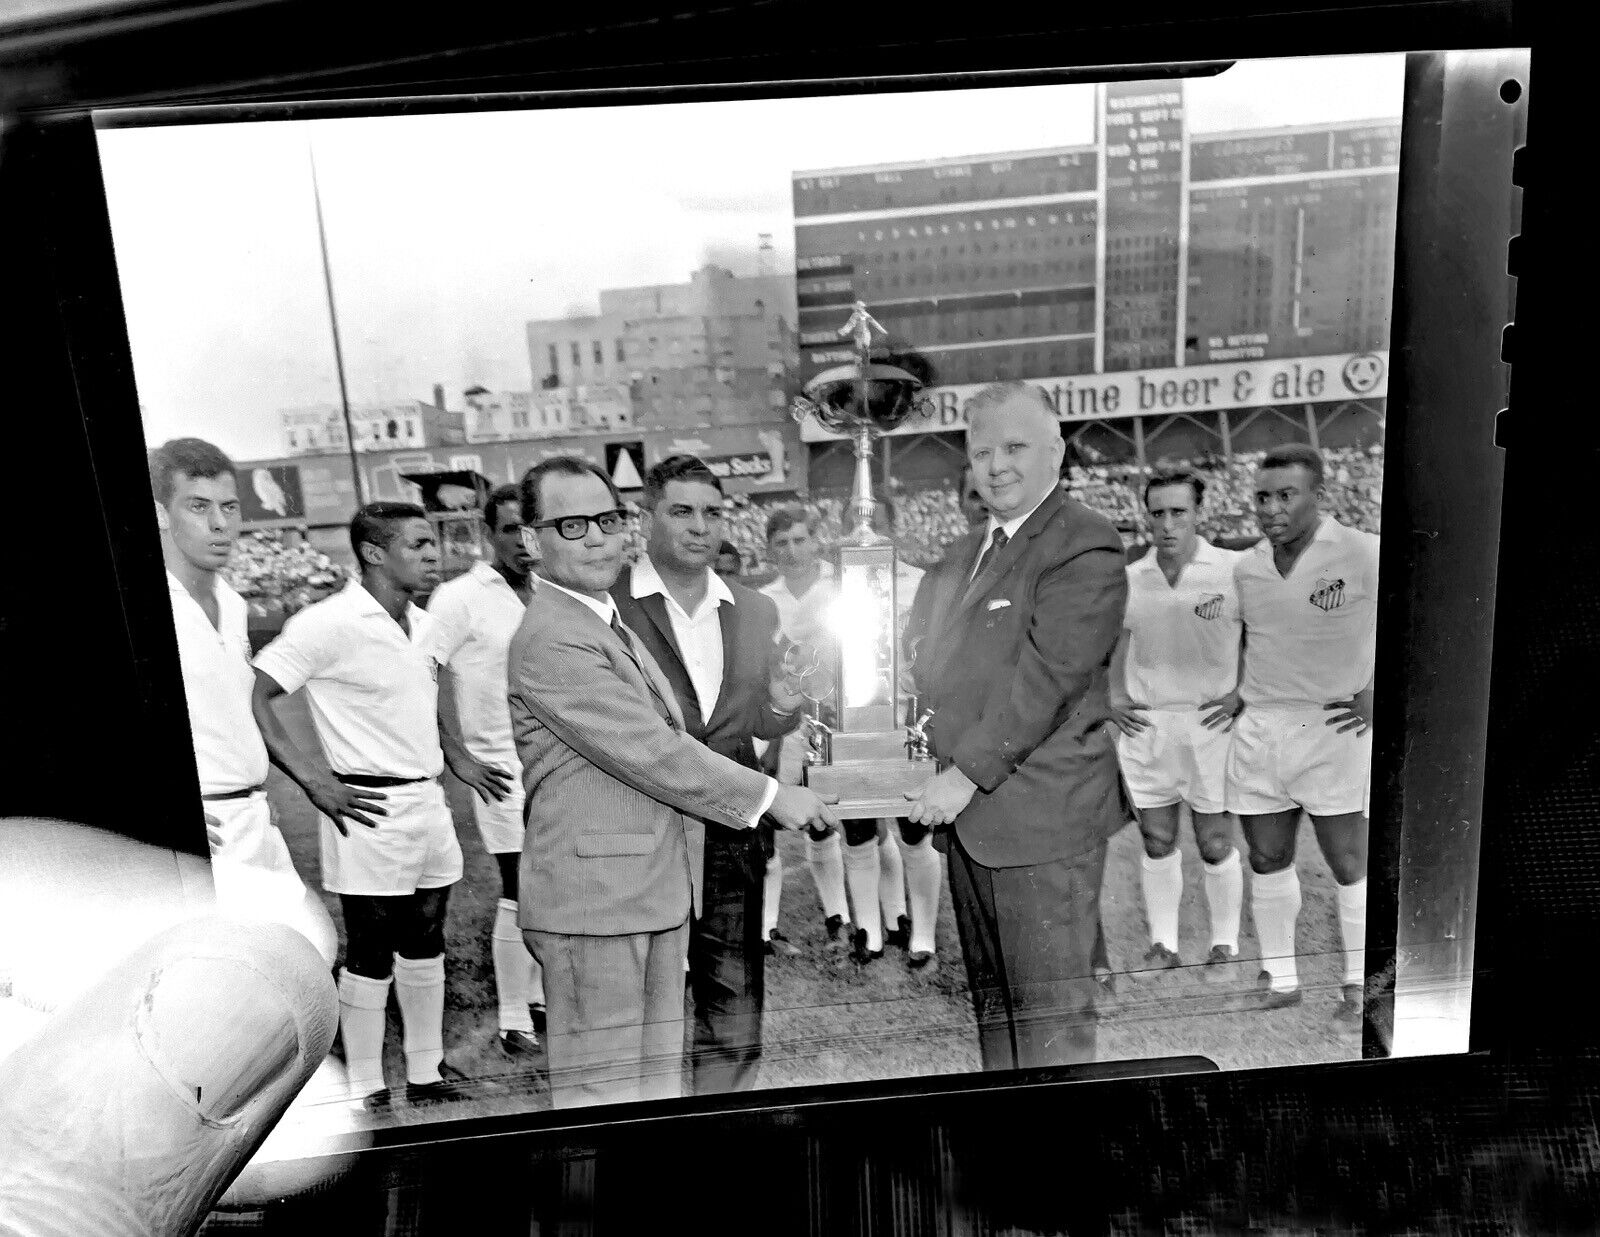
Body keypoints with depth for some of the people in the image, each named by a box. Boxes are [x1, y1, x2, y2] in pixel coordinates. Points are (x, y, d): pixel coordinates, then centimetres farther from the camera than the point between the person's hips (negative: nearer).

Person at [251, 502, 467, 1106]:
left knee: (425, 945, 16)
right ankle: (366, 1090, 18)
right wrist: (312, 780, -18)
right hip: (371, 809, -7)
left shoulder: (423, 625, 9)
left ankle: (426, 1072, 30)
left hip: (429, 802, 8)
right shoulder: (329, 624, -15)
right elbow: (253, 696, -16)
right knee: (371, 955, 3)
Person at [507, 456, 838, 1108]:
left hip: (656, 892, 10)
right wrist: (769, 795, -14)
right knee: (604, 1094, 0)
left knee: (657, 1084, 17)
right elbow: (650, 753, -20)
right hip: (596, 896, -10)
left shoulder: (607, 623, 18)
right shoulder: (550, 638, -17)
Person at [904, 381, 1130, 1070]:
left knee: (1051, 1011, 1)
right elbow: (935, 664, 19)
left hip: (1041, 814, -8)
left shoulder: (1084, 547, -12)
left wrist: (967, 776, -19)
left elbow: (1046, 677, -20)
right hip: (968, 813, 9)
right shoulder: (968, 550, 17)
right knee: (991, 1001, 19)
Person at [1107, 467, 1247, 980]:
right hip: (1144, 725, 3)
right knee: (1156, 842, 10)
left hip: (1209, 723, -3)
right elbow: (1114, 642, 18)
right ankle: (1162, 945, 22)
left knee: (1216, 844, 5)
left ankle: (1224, 946, 22)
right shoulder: (1129, 578, 3)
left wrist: (1243, 694, -8)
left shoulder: (1233, 571, -7)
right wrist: (1115, 697, 6)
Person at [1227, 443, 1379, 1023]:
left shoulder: (1361, 555, -12)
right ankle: (1280, 979, 25)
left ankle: (1360, 985, 18)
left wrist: (1377, 694, -11)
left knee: (1348, 863, 2)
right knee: (1267, 860, 11)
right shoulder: (1246, 566, 5)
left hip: (1332, 730, -5)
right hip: (1258, 730, 5)